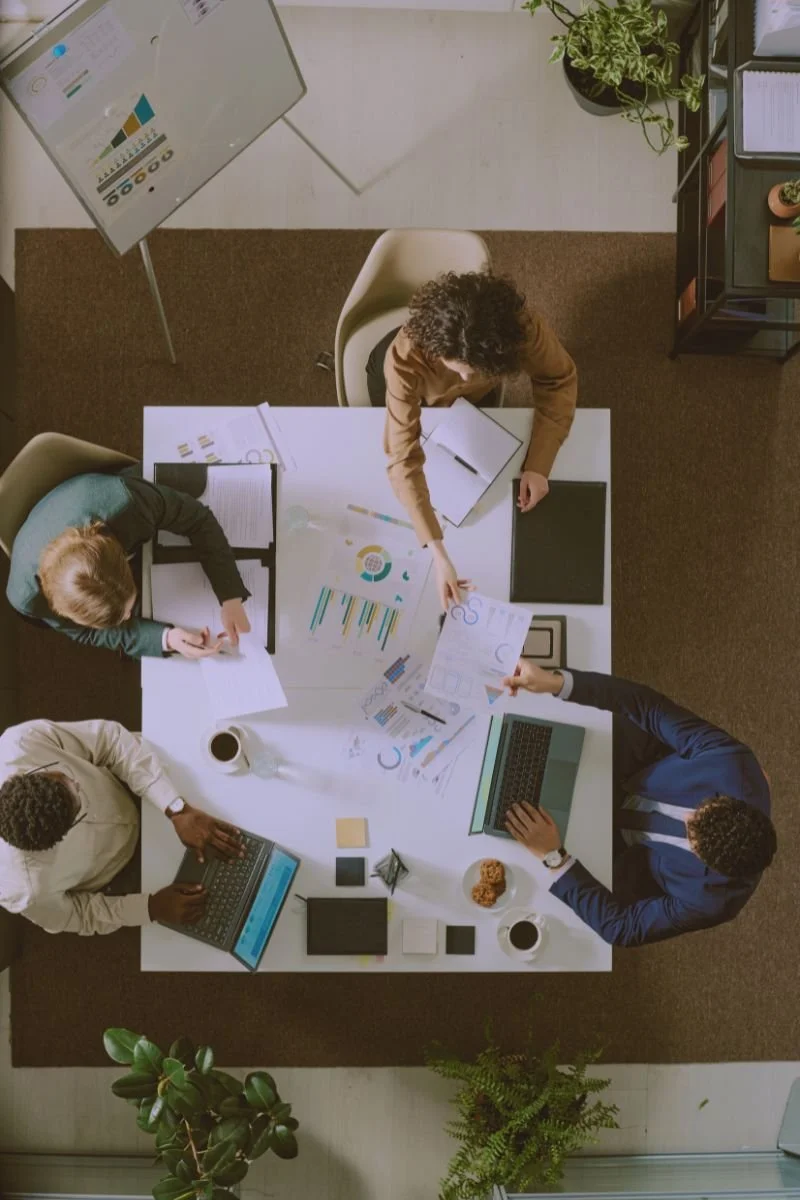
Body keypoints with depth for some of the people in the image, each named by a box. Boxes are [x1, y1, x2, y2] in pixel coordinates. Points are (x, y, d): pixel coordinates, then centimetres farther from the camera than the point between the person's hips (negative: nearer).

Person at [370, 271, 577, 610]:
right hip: (409, 380, -2)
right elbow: (403, 460, -48)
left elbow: (559, 380, -23)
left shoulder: (521, 328, -44)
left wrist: (538, 465, -31)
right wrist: (438, 554, -53)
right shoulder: (405, 358, -49)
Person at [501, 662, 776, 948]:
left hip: (628, 857, -2)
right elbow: (651, 707, -33)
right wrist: (557, 682, -42)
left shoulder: (709, 899, -37)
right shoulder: (732, 763, -35)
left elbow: (619, 927, -28)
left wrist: (553, 856, -36)